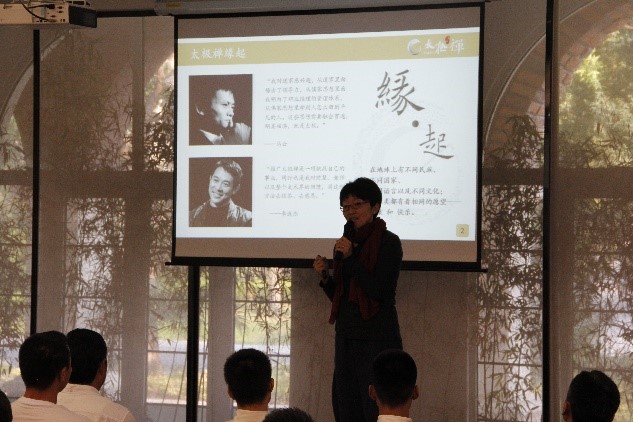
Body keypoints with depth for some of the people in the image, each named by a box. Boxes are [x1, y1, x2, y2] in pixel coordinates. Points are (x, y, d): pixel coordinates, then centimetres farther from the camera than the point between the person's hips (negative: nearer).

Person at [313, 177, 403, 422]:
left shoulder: (389, 242, -7)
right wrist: (324, 276, -1)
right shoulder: (345, 243, 14)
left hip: (377, 337, -7)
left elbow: (379, 291, -16)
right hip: (346, 335, 7)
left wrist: (350, 258, -17)